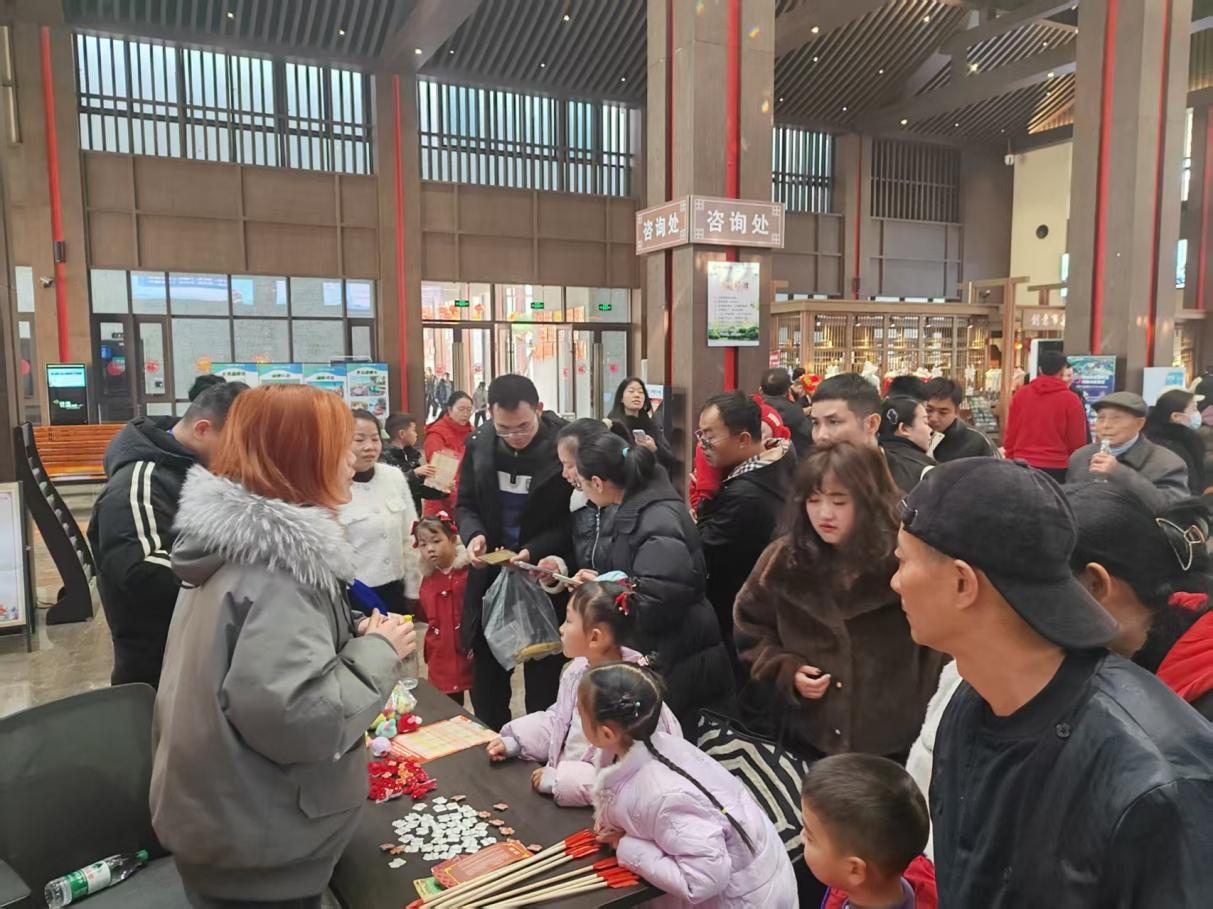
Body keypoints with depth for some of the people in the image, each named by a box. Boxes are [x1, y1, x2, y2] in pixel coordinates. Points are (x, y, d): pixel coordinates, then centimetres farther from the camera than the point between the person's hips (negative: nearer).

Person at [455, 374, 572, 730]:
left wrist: (535, 550, -22)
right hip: (490, 576, 4)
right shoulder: (479, 444, -3)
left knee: (543, 685, 10)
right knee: (486, 680, 16)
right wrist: (473, 534, -13)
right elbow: (465, 504, 8)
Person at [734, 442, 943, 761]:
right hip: (806, 738, 2)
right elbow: (750, 632, 6)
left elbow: (939, 647, -9)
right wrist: (787, 671, -10)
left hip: (890, 743, -2)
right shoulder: (783, 560, -5)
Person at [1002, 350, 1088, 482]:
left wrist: (1011, 459, 17)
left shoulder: (1020, 394, 1)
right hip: (1055, 467, -3)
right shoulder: (1070, 400, -8)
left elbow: (1010, 434, 5)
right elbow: (1077, 442, -4)